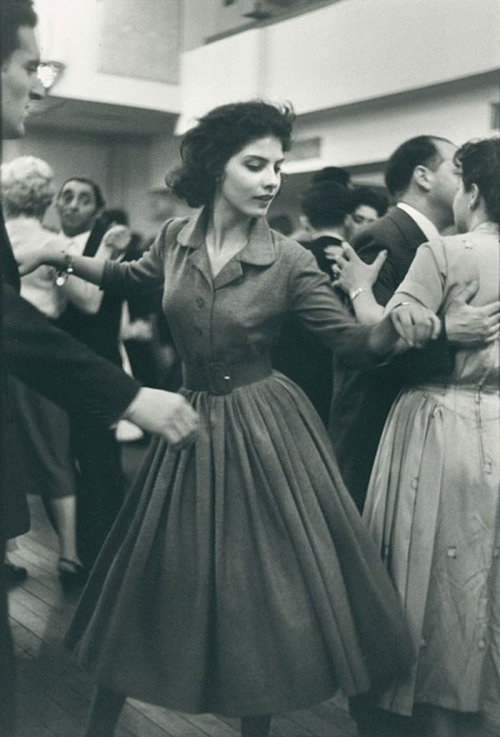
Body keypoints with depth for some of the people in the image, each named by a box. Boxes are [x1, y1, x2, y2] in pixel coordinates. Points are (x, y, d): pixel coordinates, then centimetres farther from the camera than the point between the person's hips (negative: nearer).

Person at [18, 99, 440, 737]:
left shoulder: (288, 260, -11)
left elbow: (354, 344, -11)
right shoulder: (175, 238, -1)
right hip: (191, 422, 3)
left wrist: (396, 324, -31)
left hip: (265, 428, -3)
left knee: (262, 581, 6)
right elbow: (130, 280, 20)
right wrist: (62, 257, 10)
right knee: (150, 576, 12)